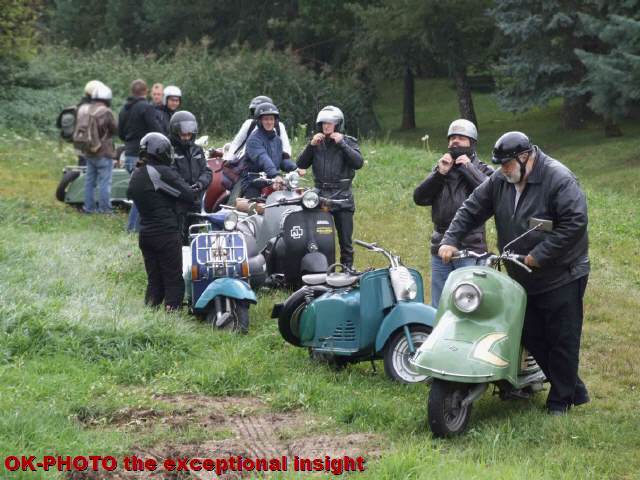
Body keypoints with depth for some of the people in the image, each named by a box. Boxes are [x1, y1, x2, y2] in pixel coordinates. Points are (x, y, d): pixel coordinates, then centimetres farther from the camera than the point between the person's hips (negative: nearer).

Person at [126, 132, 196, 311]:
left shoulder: (135, 175, 9)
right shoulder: (162, 173, -15)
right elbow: (188, 194, -15)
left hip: (145, 234, 8)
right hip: (167, 234, -8)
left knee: (154, 280, 13)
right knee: (173, 281, -1)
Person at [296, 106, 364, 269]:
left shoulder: (348, 142, 5)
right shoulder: (316, 142, 13)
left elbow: (358, 162, -10)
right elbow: (301, 165, 6)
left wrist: (342, 144, -13)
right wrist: (311, 145, -6)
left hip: (342, 196, -2)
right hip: (320, 195, 2)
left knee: (345, 239, -1)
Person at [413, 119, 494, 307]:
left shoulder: (483, 171, 5)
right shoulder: (440, 169, 17)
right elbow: (419, 198, 4)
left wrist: (469, 169, -10)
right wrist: (439, 174, -7)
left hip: (470, 250, -5)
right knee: (438, 308, 11)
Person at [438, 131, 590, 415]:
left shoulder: (559, 180, -18)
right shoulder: (501, 181, 4)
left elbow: (575, 223, -25)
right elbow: (472, 209, 10)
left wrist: (538, 256, -24)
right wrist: (451, 240, -3)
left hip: (561, 277, -8)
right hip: (523, 278, 8)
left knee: (562, 339, 0)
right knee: (532, 337, 11)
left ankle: (561, 399, 14)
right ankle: (575, 390, 23)